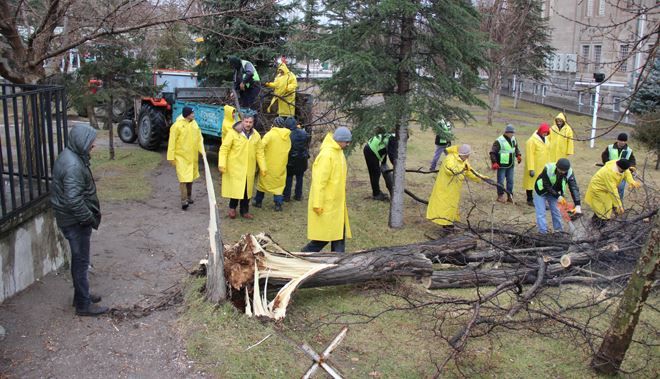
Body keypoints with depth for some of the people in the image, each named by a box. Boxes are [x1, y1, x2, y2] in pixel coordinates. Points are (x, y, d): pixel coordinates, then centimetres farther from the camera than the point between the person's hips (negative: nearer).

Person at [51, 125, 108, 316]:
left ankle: (81, 295, 35)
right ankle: (83, 304, 12)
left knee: (79, 259, 21)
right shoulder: (73, 165, -26)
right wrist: (90, 219, -18)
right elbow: (74, 200, -30)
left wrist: (91, 216, 18)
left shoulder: (69, 156, 8)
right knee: (81, 261, 1)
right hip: (75, 220, -10)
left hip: (70, 218, 10)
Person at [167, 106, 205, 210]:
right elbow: (172, 142, -12)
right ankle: (184, 200, -11)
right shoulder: (177, 126, -14)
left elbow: (199, 138, 11)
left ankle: (189, 196, 33)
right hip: (181, 156, -6)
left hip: (193, 156, 6)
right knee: (183, 178, -11)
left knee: (190, 177, 18)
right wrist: (171, 157, -12)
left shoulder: (194, 123, 6)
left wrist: (202, 151, 1)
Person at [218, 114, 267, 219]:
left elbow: (260, 152, 9)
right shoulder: (233, 133, -9)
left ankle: (244, 211, 26)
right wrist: (222, 164, -17)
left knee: (247, 190, 11)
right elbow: (224, 149, -9)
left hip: (249, 169, 4)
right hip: (235, 168, -4)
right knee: (235, 189, 1)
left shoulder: (256, 136, 5)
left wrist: (263, 167, 6)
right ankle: (232, 208, 24)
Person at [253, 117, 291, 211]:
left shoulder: (270, 134, -13)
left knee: (263, 181, 13)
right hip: (281, 165, 3)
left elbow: (261, 146, -24)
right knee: (279, 183, 11)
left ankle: (258, 201, 22)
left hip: (268, 163, -3)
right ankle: (278, 204, 3)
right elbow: (288, 149, 8)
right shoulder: (287, 136, 1)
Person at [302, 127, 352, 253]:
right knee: (324, 235, -1)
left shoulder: (338, 152, 8)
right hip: (326, 204, -9)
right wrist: (318, 204, -22)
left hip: (337, 203, 9)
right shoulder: (326, 155, -21)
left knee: (340, 233, 12)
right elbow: (319, 181, -23)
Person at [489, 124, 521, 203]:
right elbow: (492, 152, -15)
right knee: (500, 181, 0)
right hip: (502, 165, -7)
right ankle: (500, 196, 12)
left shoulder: (513, 139, 5)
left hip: (510, 165, 7)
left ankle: (509, 195, 20)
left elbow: (516, 148, 24)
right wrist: (494, 162, -21)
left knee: (510, 181, 11)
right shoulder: (499, 141, -17)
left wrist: (518, 155, 8)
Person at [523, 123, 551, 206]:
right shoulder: (532, 140, -17)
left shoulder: (545, 139, 9)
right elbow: (529, 155, -19)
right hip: (534, 167, -8)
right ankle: (530, 200, 16)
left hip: (543, 167, 8)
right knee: (531, 182, 5)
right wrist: (531, 169, -21)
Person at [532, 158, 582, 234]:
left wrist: (577, 205, -39)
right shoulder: (548, 169, -36)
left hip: (554, 192, 3)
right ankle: (543, 233, 1)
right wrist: (558, 196, -31)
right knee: (541, 213, -5)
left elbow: (574, 188, -31)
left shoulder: (569, 172, -25)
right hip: (541, 191, -3)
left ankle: (559, 231, 21)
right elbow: (546, 186, -28)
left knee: (556, 212, 7)